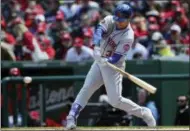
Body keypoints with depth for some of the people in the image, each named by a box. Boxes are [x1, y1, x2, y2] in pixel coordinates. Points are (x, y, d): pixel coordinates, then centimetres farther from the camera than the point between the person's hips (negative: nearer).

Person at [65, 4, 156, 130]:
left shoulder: (128, 37, -23)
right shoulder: (110, 20, -9)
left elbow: (116, 57, -25)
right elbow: (99, 30, -27)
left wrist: (106, 61, -46)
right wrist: (97, 47, -44)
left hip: (114, 66, -5)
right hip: (100, 61, 5)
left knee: (115, 100, -11)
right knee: (86, 88, -6)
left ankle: (143, 112, 7)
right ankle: (72, 117, -7)